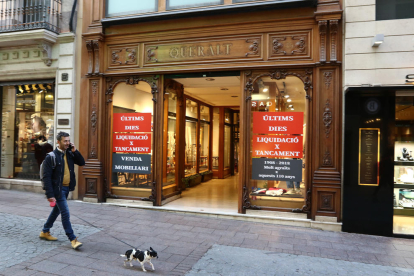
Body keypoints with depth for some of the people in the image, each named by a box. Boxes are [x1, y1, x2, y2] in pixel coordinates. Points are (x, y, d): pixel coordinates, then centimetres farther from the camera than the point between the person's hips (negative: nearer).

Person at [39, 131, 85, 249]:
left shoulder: (69, 154, 6)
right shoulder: (51, 157, -14)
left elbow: (82, 163, 6)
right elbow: (47, 177, -15)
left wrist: (75, 151, -7)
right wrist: (50, 194, -20)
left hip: (66, 188, 8)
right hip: (57, 189, -8)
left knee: (57, 210, 20)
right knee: (65, 213, -7)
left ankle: (45, 232, 38)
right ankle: (73, 239, -1)